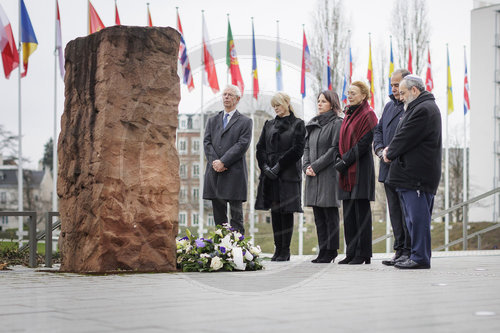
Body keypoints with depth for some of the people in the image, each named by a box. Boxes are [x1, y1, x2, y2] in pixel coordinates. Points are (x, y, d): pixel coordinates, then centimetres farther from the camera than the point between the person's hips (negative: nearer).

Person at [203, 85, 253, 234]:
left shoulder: (245, 121, 4)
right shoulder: (212, 120, 18)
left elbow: (242, 145, -8)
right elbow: (207, 143, 7)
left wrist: (223, 162, -15)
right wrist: (214, 162, -10)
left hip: (234, 173, -4)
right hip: (214, 172, 4)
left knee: (236, 215, -4)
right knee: (218, 215, 6)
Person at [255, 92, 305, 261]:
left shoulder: (297, 124, 2)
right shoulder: (269, 125, 16)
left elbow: (297, 149, -7)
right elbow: (260, 147, 11)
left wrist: (278, 166, -13)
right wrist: (265, 166, -6)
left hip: (289, 173, -4)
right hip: (270, 175, 4)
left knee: (286, 211, -5)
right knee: (275, 211, 3)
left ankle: (285, 251, -1)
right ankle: (278, 249, 7)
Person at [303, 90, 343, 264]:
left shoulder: (337, 123, -5)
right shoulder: (312, 124, 17)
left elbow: (334, 149, -12)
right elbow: (307, 147, 17)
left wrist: (315, 166, -13)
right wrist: (306, 167, 1)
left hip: (329, 174, -7)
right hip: (313, 177, 7)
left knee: (330, 215, -4)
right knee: (319, 217, 8)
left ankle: (331, 251, 0)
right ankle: (323, 251, 12)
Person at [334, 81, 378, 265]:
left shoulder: (367, 115, -7)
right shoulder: (348, 115, 18)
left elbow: (364, 143, -14)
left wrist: (345, 160, -14)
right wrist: (339, 158, 1)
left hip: (361, 169, -8)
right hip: (347, 171, 8)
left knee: (361, 213, -6)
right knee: (348, 213, 8)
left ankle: (363, 254, -3)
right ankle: (351, 253, 12)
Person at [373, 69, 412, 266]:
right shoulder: (389, 106, 18)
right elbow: (378, 130, 22)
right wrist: (380, 149, 4)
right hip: (388, 169, 8)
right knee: (395, 211, 10)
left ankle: (408, 251, 1)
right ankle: (399, 250, 16)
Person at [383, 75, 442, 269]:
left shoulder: (424, 109, -13)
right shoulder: (418, 108, 22)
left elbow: (407, 137, -15)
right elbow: (405, 135, 25)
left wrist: (390, 153, -1)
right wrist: (390, 149, 8)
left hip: (417, 174, -11)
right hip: (412, 174, 11)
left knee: (417, 216, -8)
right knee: (413, 217, 12)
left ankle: (420, 258, -6)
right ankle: (419, 256, 15)